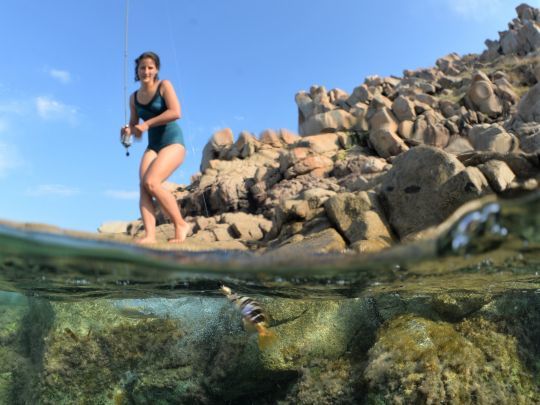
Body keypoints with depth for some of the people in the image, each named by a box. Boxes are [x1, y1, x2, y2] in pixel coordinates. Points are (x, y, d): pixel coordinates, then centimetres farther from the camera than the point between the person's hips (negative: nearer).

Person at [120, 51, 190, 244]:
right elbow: (134, 126, 19)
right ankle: (150, 235, -24)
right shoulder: (134, 97, 14)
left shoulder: (164, 86, -2)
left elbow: (176, 112, -17)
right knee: (143, 186, -16)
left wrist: (147, 123, -16)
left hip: (173, 142, -6)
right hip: (153, 145, 6)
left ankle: (180, 224, -10)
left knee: (151, 182, -23)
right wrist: (128, 131, -6)